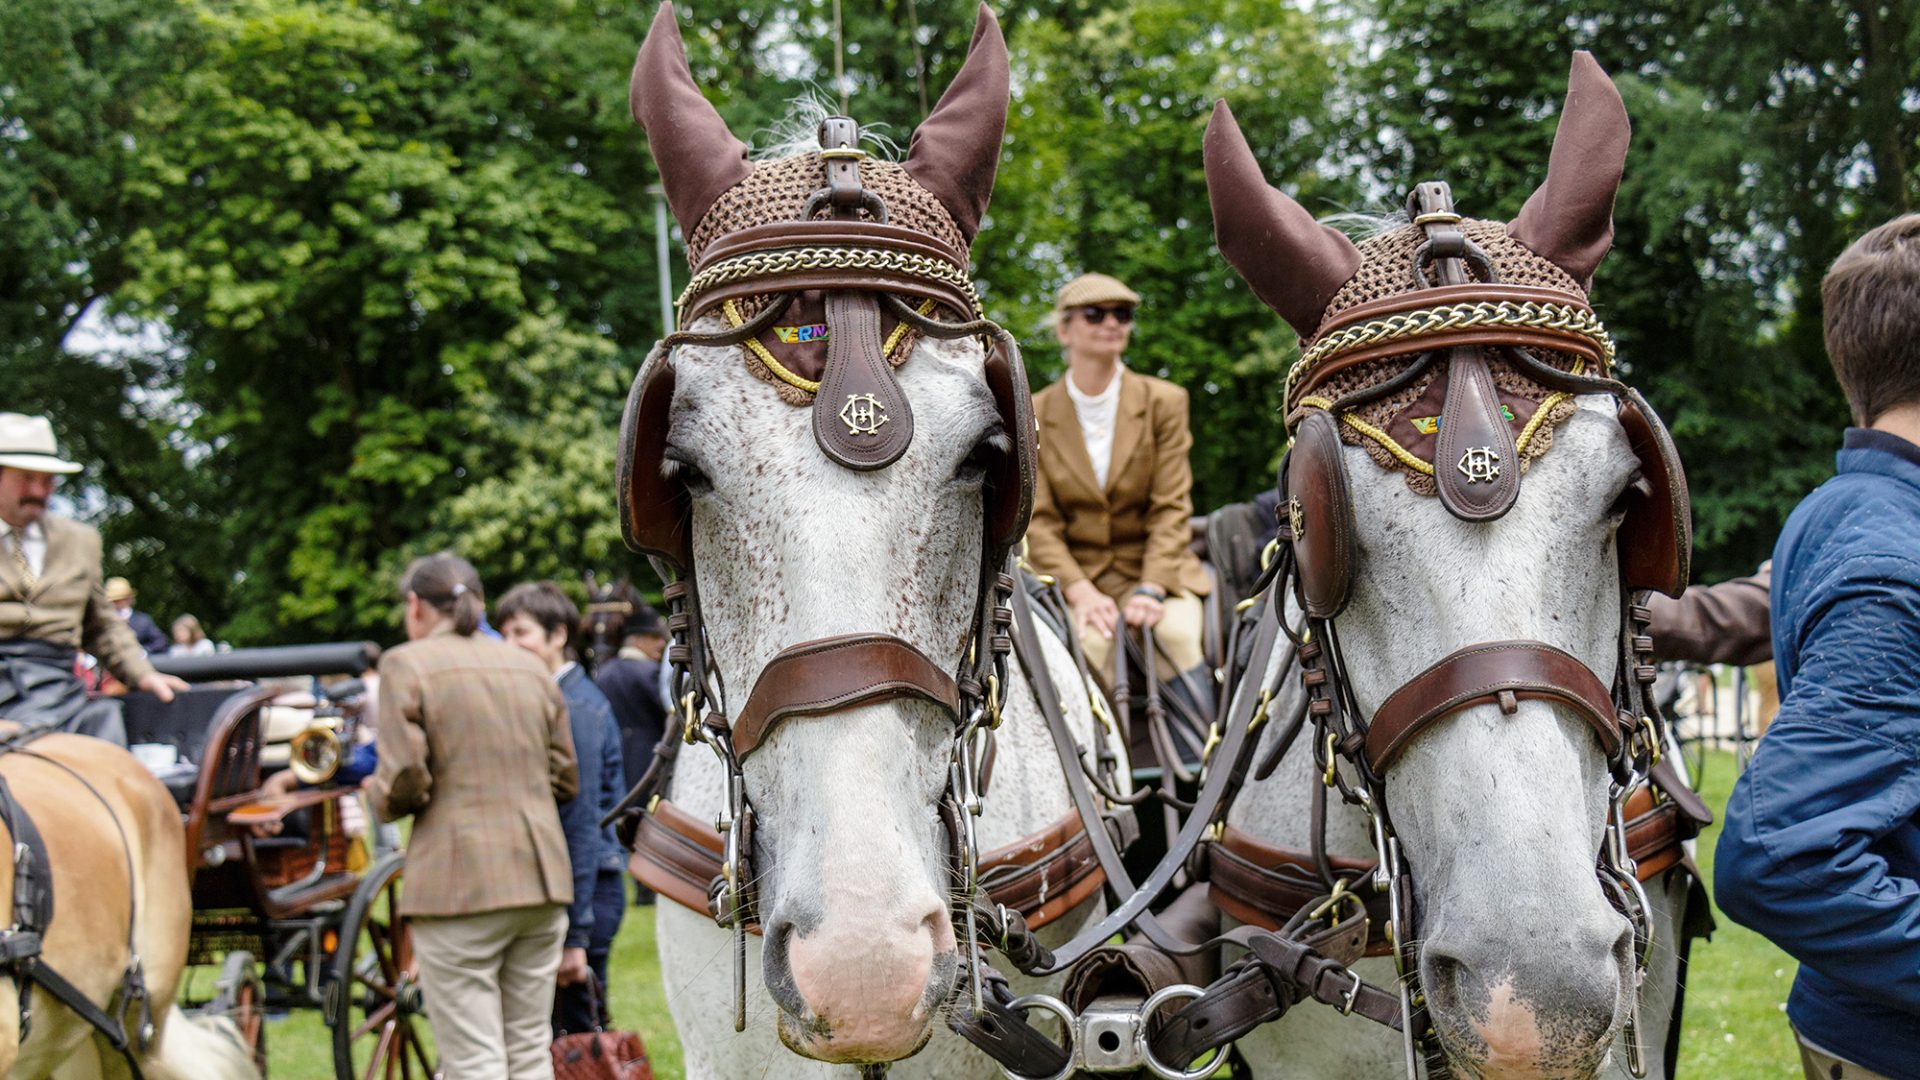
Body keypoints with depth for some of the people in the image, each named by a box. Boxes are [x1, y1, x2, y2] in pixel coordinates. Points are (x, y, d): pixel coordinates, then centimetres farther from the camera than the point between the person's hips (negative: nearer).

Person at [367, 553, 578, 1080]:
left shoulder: (406, 665, -3)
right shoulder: (531, 667, 14)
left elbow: (404, 783, -11)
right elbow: (565, 780, 16)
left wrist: (378, 796, 10)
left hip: (459, 884, -5)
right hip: (543, 879, 5)